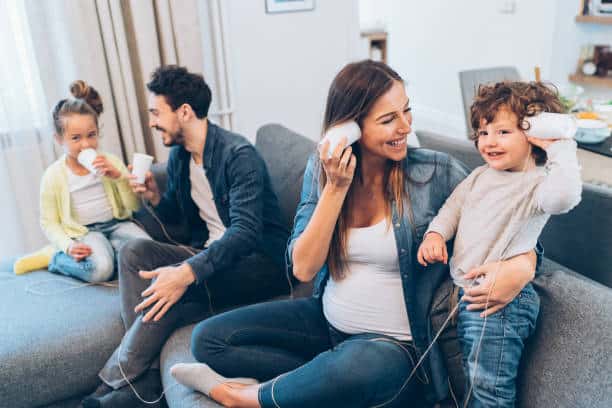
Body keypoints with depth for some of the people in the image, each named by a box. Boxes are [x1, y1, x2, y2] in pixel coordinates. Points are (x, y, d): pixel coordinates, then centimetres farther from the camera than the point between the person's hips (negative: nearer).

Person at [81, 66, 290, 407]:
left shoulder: (238, 154, -18)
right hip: (209, 252, 8)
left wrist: (188, 272, -41)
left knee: (172, 283, -30)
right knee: (135, 251, -11)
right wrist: (155, 198, -4)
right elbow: (174, 217, 20)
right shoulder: (178, 156, 7)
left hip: (261, 260, -8)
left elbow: (245, 231, -29)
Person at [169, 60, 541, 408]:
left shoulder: (438, 172, -14)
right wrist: (336, 187, -22)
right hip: (327, 321, 4)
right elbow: (303, 269, -12)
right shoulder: (322, 168, -6)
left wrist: (522, 264, -31)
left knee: (365, 365, -39)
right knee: (209, 338, 0)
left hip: (396, 343, -3)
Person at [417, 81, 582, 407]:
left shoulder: (536, 183, -14)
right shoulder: (479, 175, 10)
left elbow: (564, 196, -36)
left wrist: (559, 148, -26)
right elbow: (452, 207, 17)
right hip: (460, 289, 8)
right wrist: (435, 233, 0)